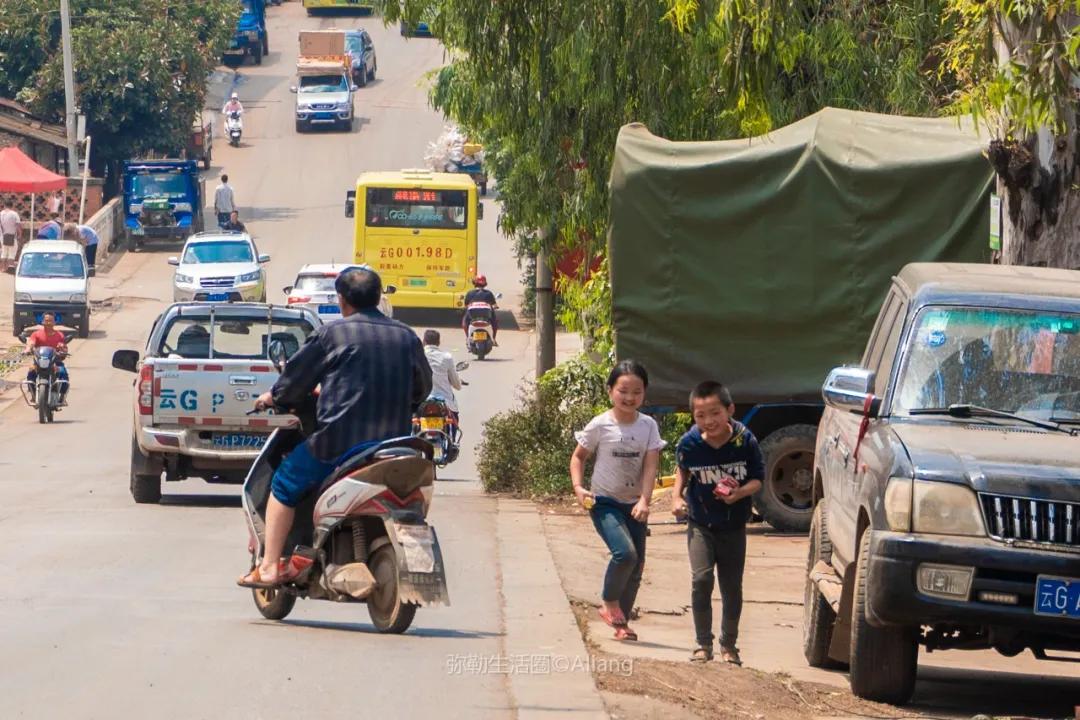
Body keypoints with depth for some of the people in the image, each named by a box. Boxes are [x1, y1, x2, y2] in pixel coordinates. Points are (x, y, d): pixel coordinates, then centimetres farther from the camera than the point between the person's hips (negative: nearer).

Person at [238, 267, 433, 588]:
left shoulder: (331, 334, -3)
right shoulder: (407, 338, 9)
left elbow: (296, 378, 5)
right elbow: (422, 388, 21)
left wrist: (273, 397, 25)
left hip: (339, 440, -4)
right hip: (393, 444, 4)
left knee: (284, 485, 13)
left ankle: (270, 567, 7)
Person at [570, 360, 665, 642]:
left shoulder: (648, 426, -1)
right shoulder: (600, 426, -7)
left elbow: (650, 466, -7)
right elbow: (578, 456, 5)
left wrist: (644, 501, -20)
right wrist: (578, 487, -11)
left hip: (634, 505, 4)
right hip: (604, 502, -4)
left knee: (637, 565, 4)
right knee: (625, 553, -23)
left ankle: (622, 622, 18)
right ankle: (610, 603, -1)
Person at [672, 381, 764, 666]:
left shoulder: (745, 441, -15)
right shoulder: (689, 444, -11)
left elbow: (757, 479, -6)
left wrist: (739, 492, -25)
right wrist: (677, 496, -2)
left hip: (733, 527, 0)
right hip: (700, 524, 0)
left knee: (732, 586, 8)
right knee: (701, 579, -14)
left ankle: (728, 644, 25)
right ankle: (703, 643, -1)